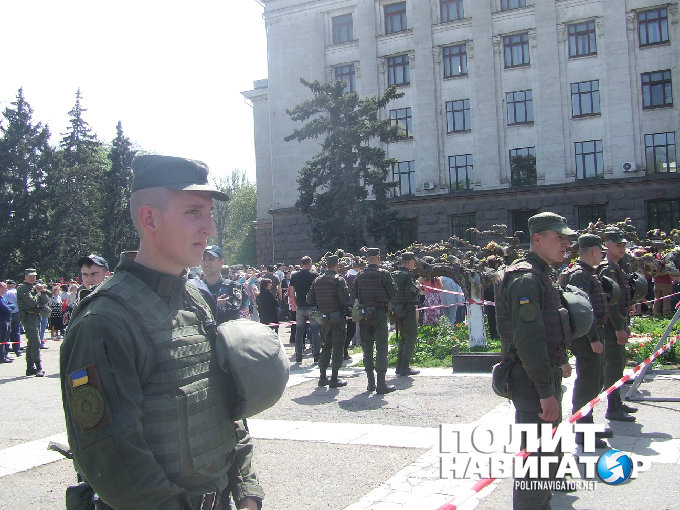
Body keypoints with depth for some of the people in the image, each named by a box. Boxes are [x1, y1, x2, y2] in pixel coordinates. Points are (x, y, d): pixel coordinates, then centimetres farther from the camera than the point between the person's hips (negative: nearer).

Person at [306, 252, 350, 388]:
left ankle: (322, 377, 17)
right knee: (337, 347, 2)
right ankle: (334, 379, 2)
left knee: (325, 347, 16)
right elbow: (345, 299, -19)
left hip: (323, 319, 5)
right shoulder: (339, 280, -12)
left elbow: (309, 299, 5)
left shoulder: (317, 280, 4)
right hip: (337, 318, -5)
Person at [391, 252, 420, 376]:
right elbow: (410, 293, -24)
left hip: (397, 309, 8)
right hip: (408, 309, -8)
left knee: (403, 338, 18)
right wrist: (418, 289, -6)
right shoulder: (408, 275, -14)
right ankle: (405, 367, -3)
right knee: (410, 338, -1)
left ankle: (399, 366, 20)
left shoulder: (394, 275, 10)